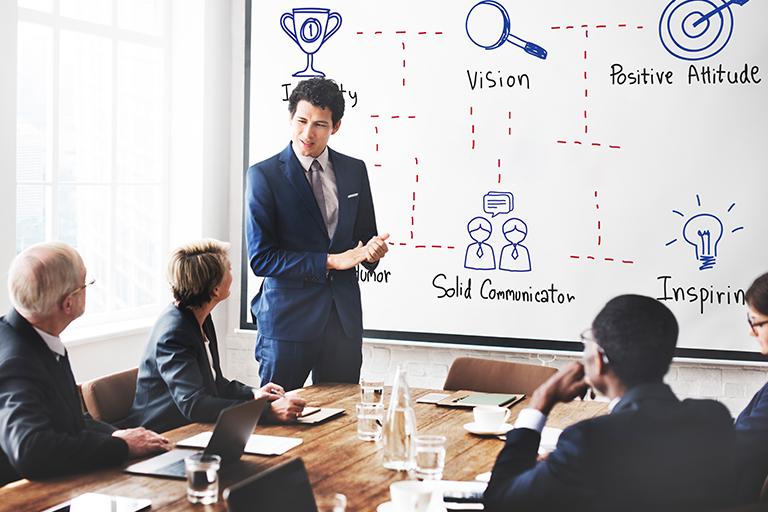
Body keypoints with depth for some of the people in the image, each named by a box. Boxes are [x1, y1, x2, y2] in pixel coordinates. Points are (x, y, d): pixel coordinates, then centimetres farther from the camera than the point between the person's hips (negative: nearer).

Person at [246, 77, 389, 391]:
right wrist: (330, 261, -15)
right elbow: (260, 258, -10)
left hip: (344, 317, 4)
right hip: (287, 318, -4)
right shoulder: (263, 175, -5)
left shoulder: (354, 170, 8)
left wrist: (371, 250, -8)